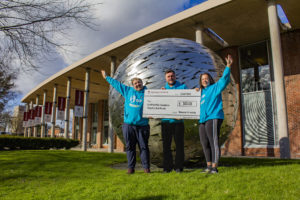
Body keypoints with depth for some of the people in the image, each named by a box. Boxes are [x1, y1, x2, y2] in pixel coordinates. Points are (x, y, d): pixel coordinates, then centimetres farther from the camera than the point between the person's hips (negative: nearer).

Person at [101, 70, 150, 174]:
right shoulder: (127, 90, 13)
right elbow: (116, 83, 22)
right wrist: (106, 77, 31)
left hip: (142, 125, -2)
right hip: (128, 125, 2)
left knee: (144, 147, 2)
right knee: (130, 147, 5)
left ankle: (146, 167, 10)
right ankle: (131, 167, 14)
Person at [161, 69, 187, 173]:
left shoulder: (183, 87, 9)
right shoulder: (163, 89, 16)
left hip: (178, 120, -2)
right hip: (166, 120, 2)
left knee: (179, 144, 1)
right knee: (166, 144, 4)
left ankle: (178, 166, 11)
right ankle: (167, 166, 12)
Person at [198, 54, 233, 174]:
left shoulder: (215, 88, 5)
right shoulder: (201, 92, 23)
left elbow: (224, 79, -9)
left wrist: (228, 66, -19)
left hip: (213, 118, -8)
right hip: (203, 120, 8)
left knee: (213, 142, -9)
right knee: (205, 143, 9)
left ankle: (214, 167, -6)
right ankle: (209, 166, 18)